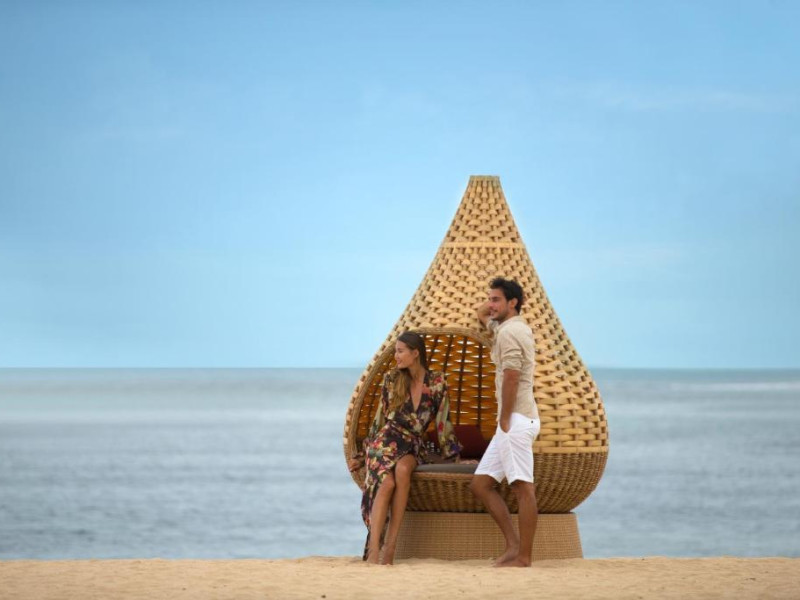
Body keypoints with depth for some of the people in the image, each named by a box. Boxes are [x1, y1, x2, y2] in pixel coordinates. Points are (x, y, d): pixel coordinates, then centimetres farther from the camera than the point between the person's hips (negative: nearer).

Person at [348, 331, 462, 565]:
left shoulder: (437, 382, 2)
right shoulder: (392, 379, 6)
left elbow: (443, 421, 8)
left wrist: (452, 456, 7)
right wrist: (363, 454, 16)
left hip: (413, 445, 0)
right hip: (386, 440, 0)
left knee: (402, 469, -37)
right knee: (387, 482, -32)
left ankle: (390, 545, -35)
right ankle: (373, 549, -38)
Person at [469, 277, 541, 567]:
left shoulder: (509, 332, -10)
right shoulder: (516, 326, 20)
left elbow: (511, 379, -18)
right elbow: (482, 314, 41)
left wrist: (504, 421, -15)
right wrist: (495, 299, 26)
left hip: (516, 420, -11)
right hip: (515, 421, 11)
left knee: (523, 488, -10)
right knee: (480, 484, 9)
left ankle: (523, 557, -11)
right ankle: (513, 544, 6)